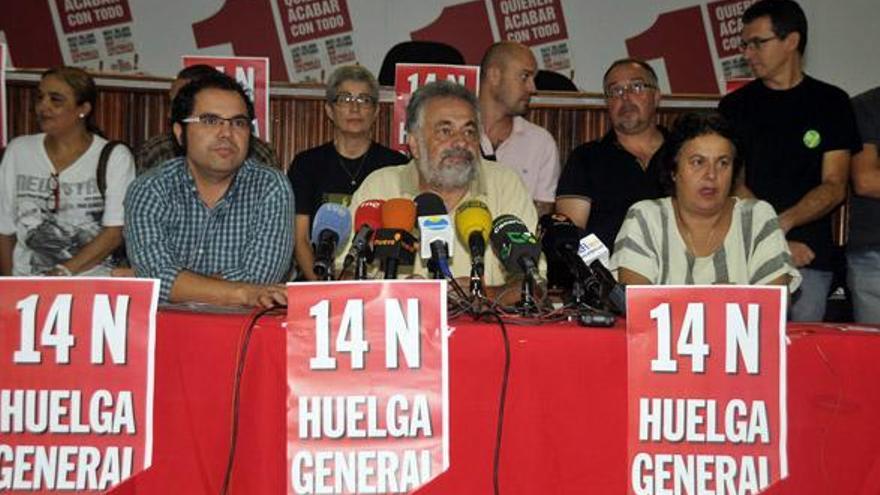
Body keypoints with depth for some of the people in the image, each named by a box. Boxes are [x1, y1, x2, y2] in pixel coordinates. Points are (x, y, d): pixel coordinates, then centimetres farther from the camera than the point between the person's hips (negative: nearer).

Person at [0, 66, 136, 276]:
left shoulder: (115, 157, 2)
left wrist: (64, 271, -12)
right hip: (26, 279, 3)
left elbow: (115, 232, -5)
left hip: (90, 281, -2)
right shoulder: (18, 151, 11)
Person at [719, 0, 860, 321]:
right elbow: (733, 185, 2)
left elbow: (835, 187, 1)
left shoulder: (830, 102, 8)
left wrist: (781, 224, -16)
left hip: (810, 258, 0)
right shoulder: (735, 106, 9)